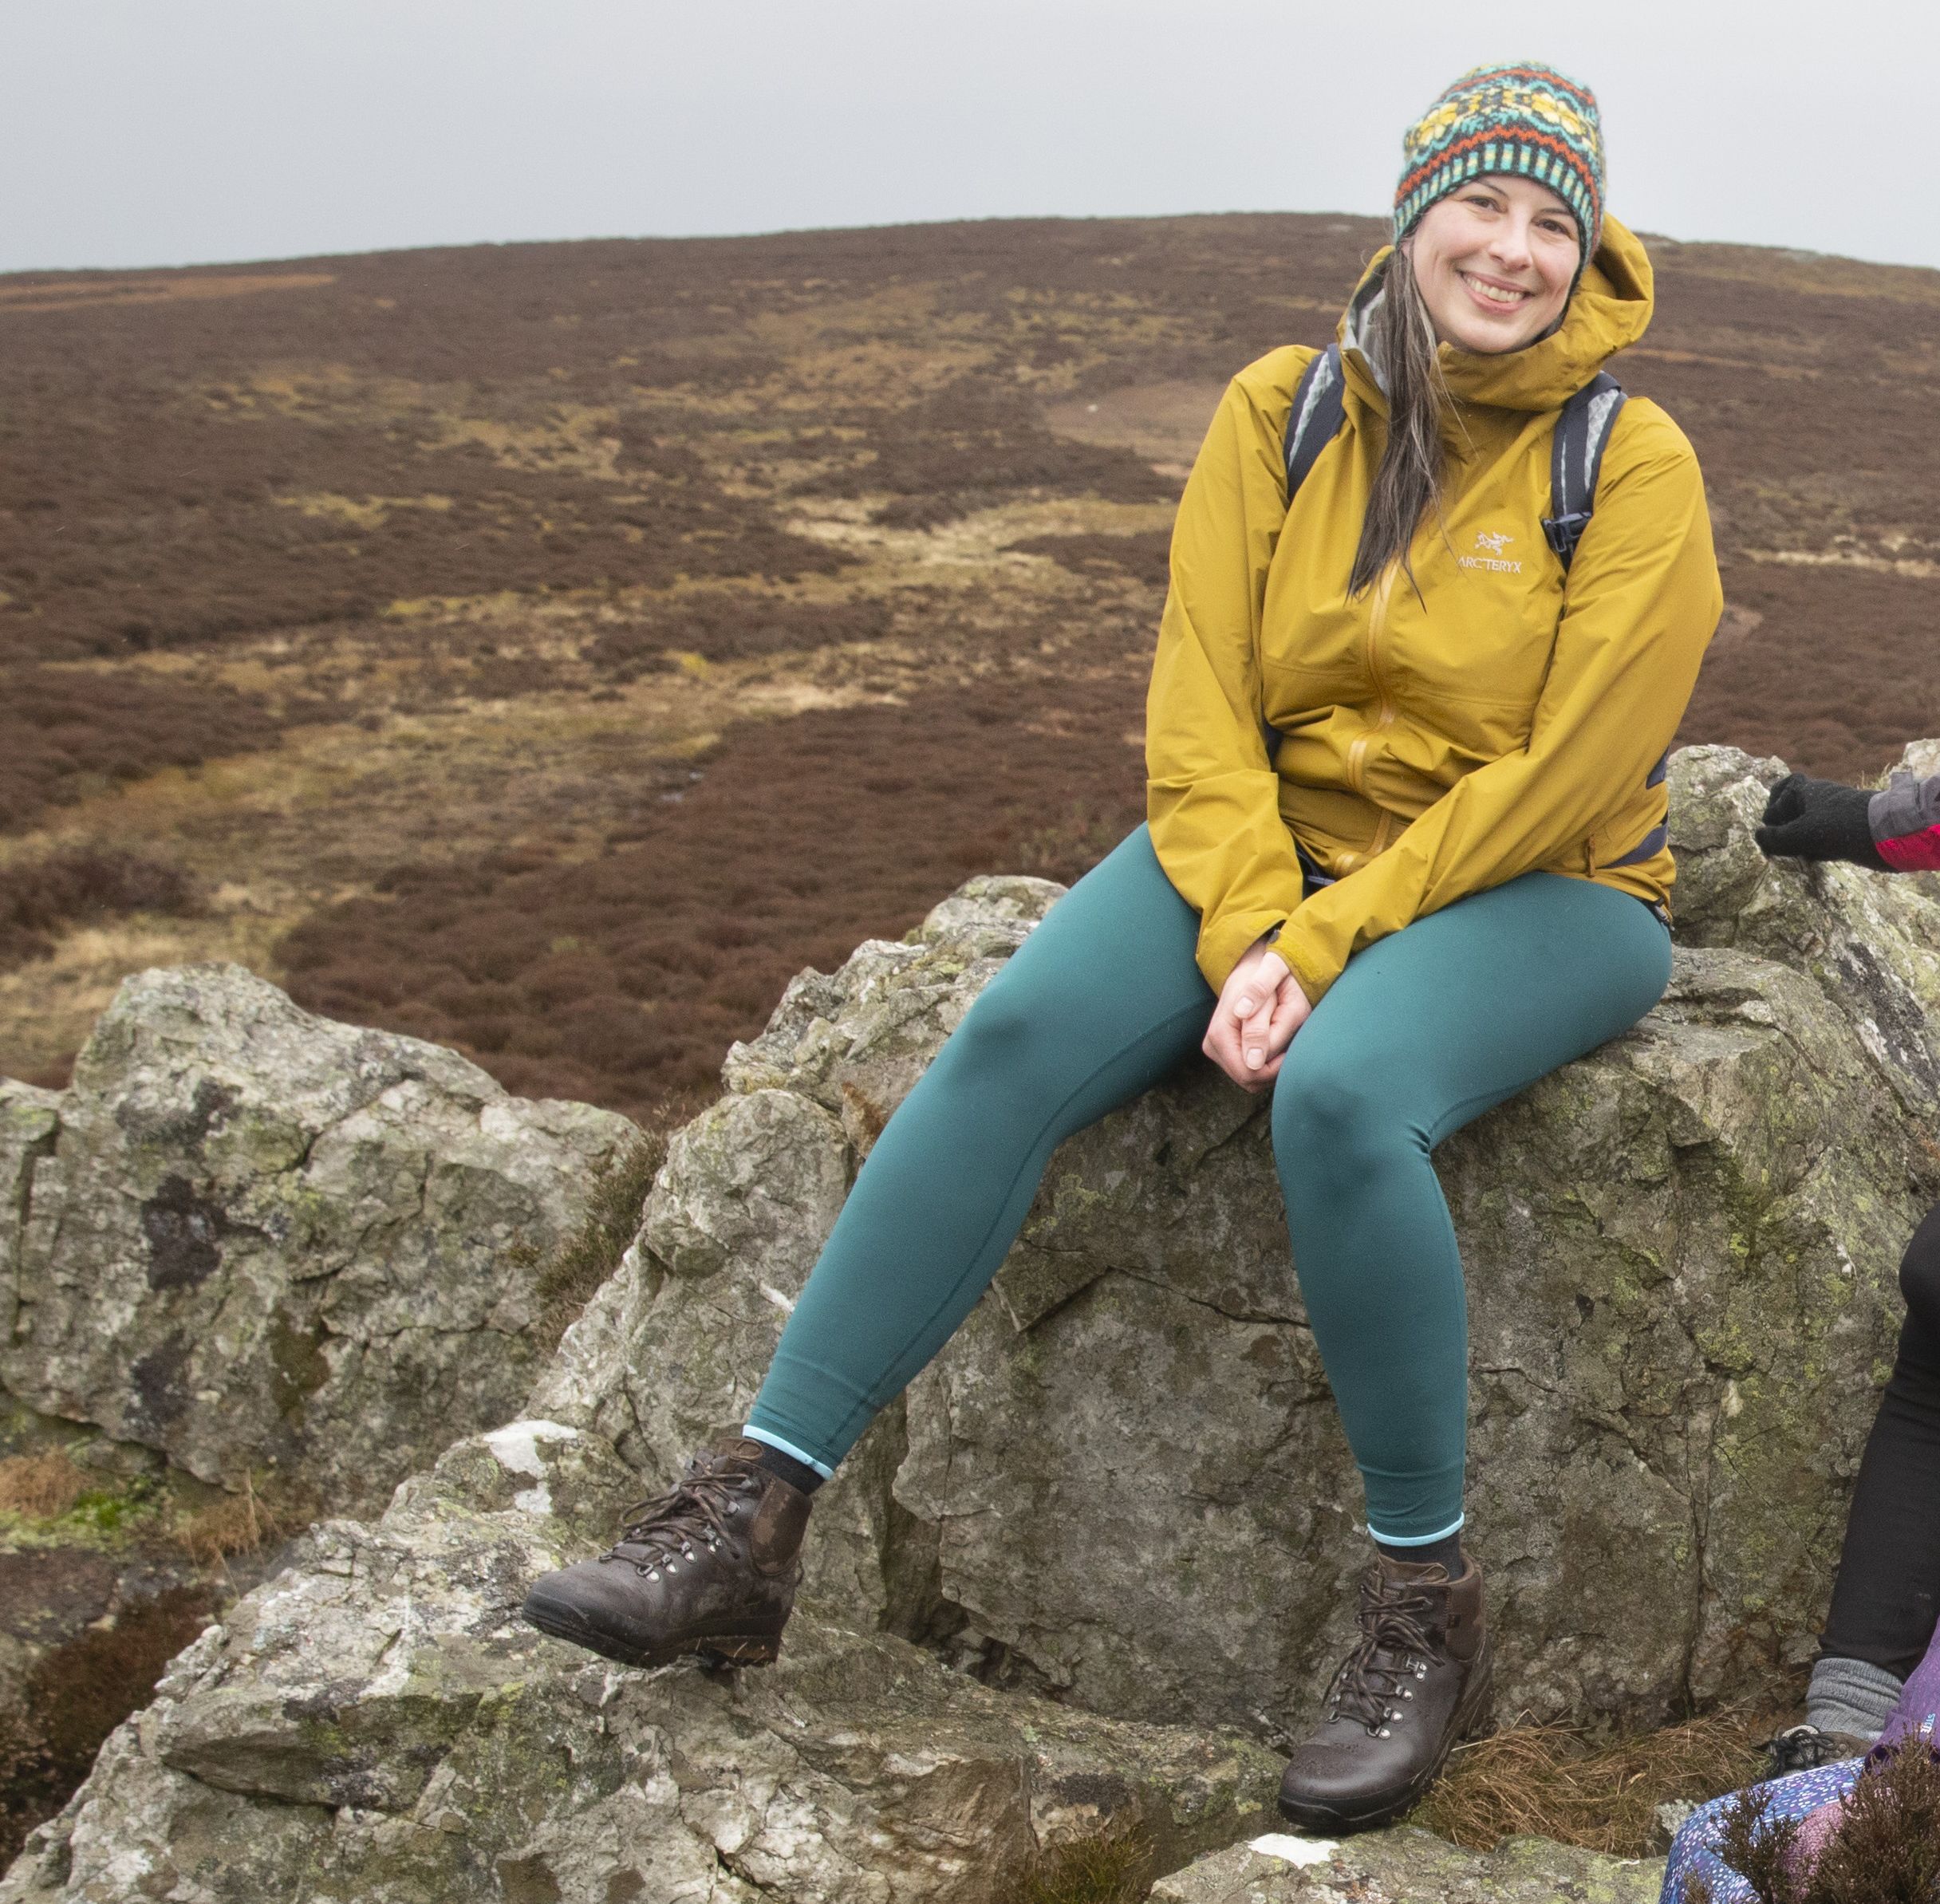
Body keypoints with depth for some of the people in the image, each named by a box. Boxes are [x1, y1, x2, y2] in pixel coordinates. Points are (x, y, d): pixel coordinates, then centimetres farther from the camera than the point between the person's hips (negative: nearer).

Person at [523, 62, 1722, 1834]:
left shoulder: (1635, 465, -8)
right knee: (1014, 1035, -23)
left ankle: (1427, 1605, -17)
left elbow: (1560, 781, -15)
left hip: (1534, 892, -3)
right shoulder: (1279, 413, 1)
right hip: (1277, 842, 4)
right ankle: (751, 1519, -21)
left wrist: (1326, 944, -19)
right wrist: (1247, 940, -17)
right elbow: (1201, 708, -3)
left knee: (1340, 1093, -36)